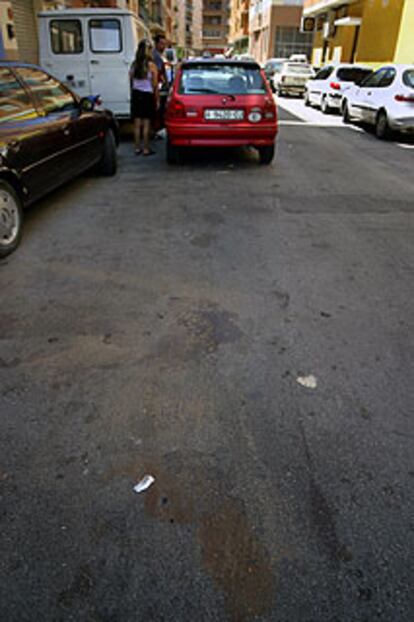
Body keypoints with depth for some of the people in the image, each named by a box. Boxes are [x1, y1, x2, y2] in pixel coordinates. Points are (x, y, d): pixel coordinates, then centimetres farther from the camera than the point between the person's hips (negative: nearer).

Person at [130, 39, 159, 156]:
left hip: (136, 95, 4)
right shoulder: (151, 65, -9)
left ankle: (137, 148, 12)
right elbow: (155, 85, -8)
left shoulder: (134, 64, 2)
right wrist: (157, 100, 0)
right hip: (147, 95, -4)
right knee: (146, 124, 1)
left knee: (137, 123, 8)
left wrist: (132, 96, 14)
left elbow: (131, 82, 5)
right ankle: (146, 149, 3)